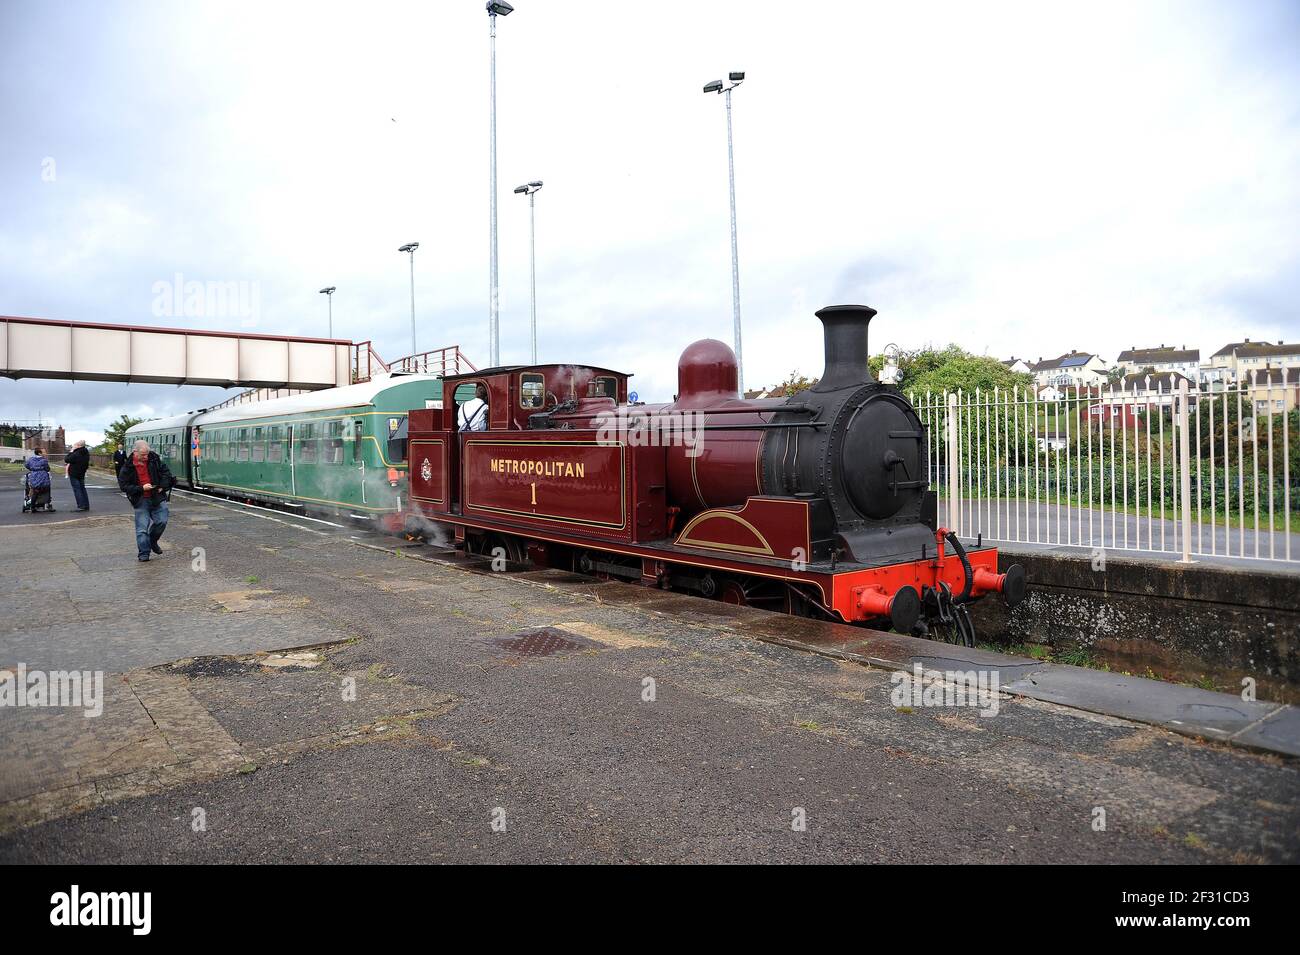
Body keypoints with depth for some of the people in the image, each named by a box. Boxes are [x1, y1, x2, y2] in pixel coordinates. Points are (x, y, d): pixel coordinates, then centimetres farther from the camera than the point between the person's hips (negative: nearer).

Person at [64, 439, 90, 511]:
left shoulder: (76, 454, -22)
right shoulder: (86, 453, 5)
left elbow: (66, 459, -15)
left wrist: (71, 452, -7)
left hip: (74, 474, -8)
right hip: (82, 474, 8)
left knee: (77, 489, -5)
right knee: (82, 489, 13)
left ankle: (81, 506, -10)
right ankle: (86, 505, 13)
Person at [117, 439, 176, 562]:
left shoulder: (154, 459, -1)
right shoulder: (128, 467, -9)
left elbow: (165, 472, 10)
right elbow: (124, 486, -8)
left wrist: (162, 486, -3)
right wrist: (141, 488, -19)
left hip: (157, 497, 3)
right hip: (141, 500, -3)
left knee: (161, 521, 0)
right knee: (142, 527, -4)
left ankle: (153, 541, 27)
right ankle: (144, 553, 2)